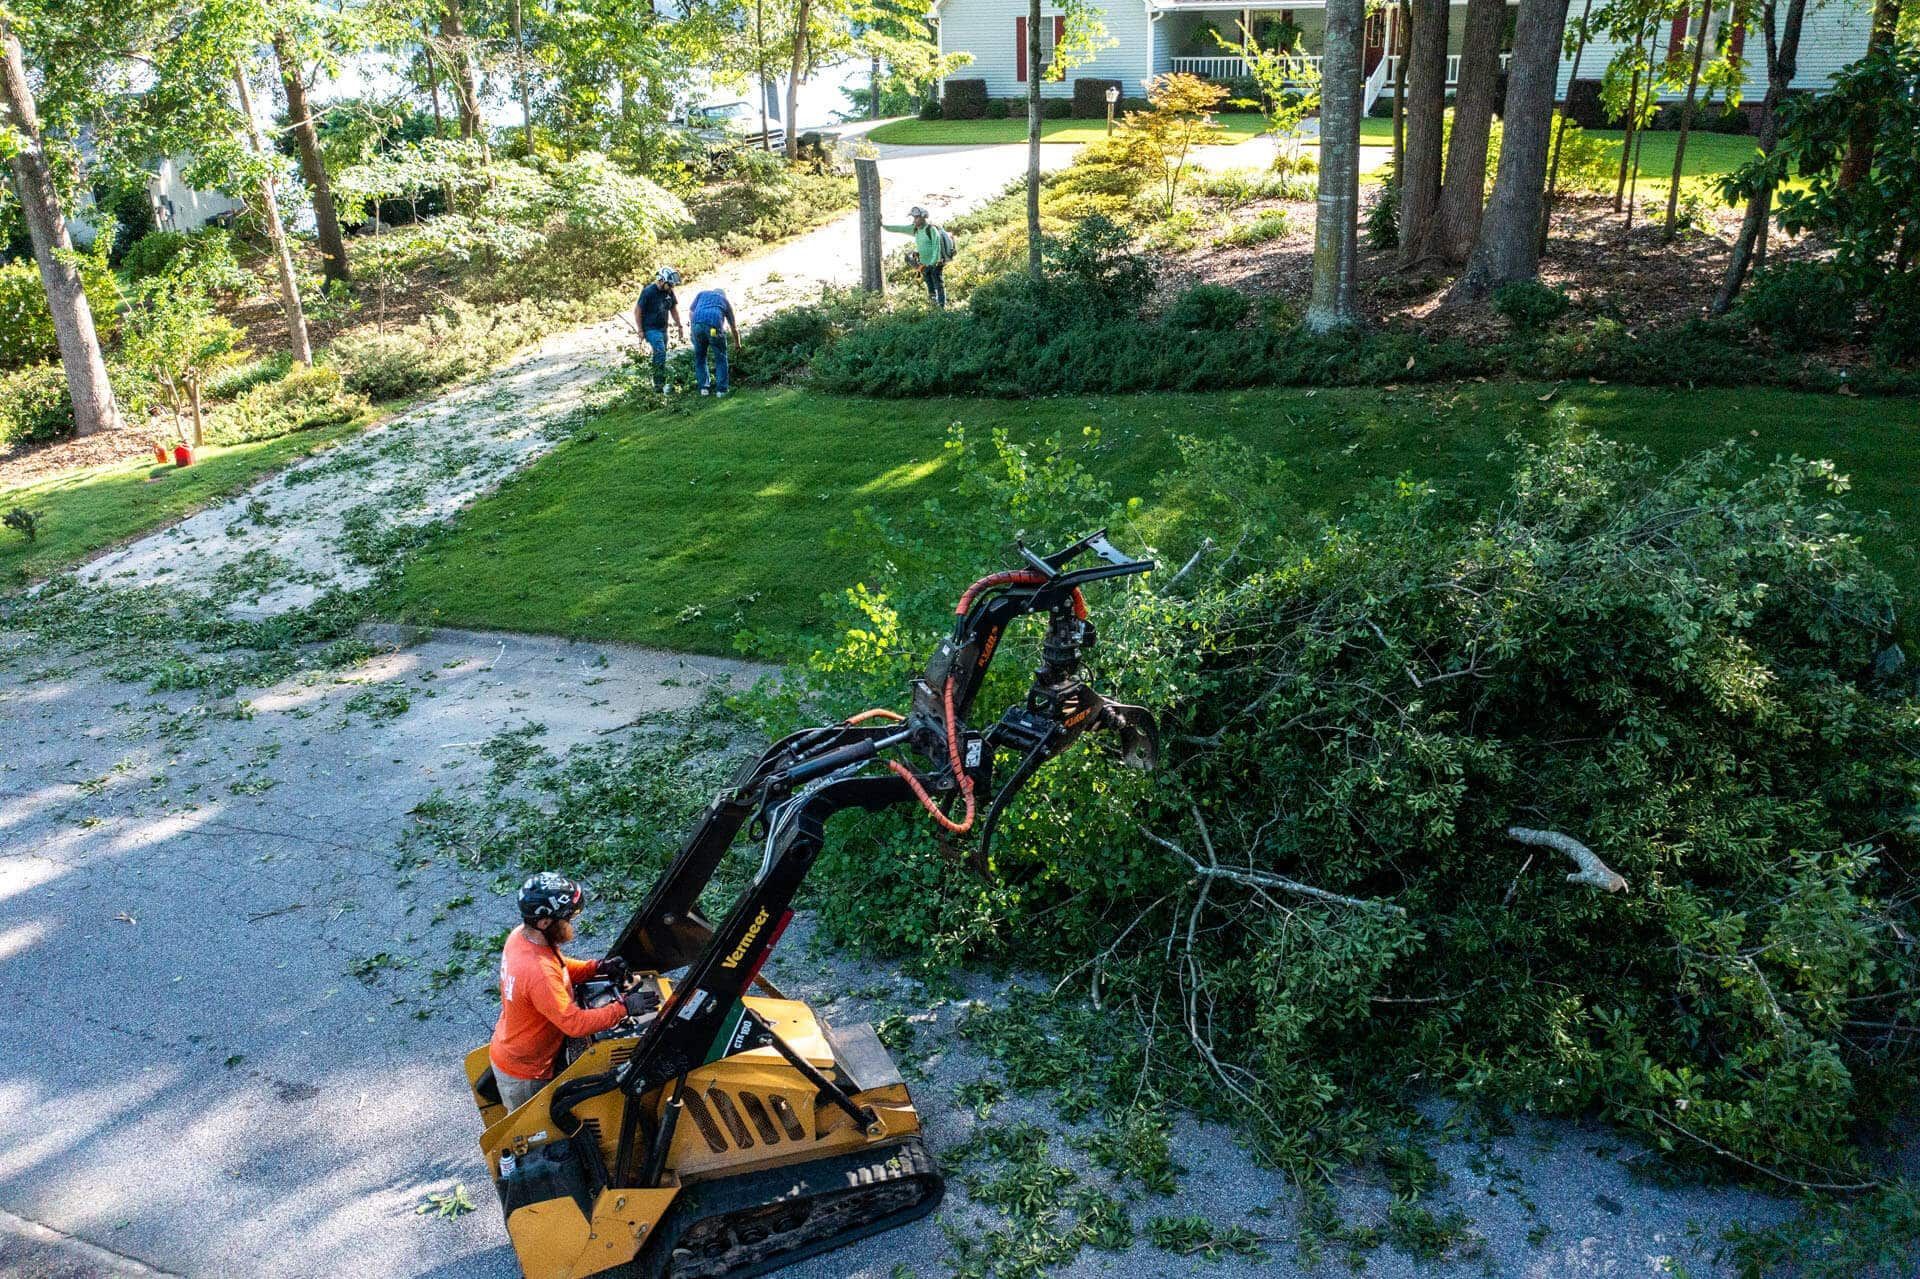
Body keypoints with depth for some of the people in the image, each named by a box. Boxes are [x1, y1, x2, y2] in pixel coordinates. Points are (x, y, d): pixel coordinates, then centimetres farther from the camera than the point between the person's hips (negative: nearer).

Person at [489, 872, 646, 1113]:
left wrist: (598, 967, -7)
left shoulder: (521, 935, -12)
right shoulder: (539, 973, -41)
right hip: (523, 1074, -8)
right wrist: (624, 1007, -26)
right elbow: (576, 1024, -35)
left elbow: (560, 967, 6)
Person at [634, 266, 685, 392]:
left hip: (663, 329, 7)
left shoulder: (670, 292, 2)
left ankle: (657, 382, 16)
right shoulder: (648, 292, -16)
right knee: (660, 352, -20)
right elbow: (637, 311, -11)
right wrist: (640, 331, -12)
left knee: (660, 355, 9)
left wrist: (679, 326, 12)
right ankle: (659, 384, -20)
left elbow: (673, 309, 16)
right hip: (651, 329, -7)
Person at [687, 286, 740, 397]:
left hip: (697, 325, 2)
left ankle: (703, 387, 18)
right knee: (720, 358, 13)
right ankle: (721, 389, 11)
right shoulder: (725, 301, 29)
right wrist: (737, 344, 47)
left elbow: (690, 313, 17)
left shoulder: (702, 294, 31)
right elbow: (734, 328, 34)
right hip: (715, 326, -2)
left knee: (699, 358, 18)